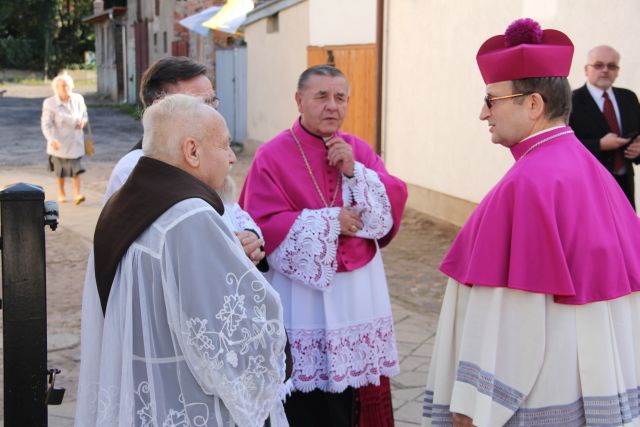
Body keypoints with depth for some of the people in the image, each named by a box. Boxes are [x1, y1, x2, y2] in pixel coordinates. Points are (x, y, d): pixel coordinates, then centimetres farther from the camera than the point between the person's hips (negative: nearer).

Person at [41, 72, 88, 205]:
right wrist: (52, 139, -32)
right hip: (59, 142, -2)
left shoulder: (78, 99, -1)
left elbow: (84, 115, 15)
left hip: (75, 141, 2)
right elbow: (46, 124, -16)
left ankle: (77, 194, -10)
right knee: (60, 170, 14)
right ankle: (61, 193, 33)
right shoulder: (50, 104, -13)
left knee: (76, 169, -8)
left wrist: (83, 121, -10)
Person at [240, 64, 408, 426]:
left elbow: (394, 205, -1)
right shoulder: (272, 157, -6)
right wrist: (330, 222, -13)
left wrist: (354, 171, -14)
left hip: (360, 295, 4)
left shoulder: (360, 150, 8)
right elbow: (263, 227, -14)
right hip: (302, 299, -4)